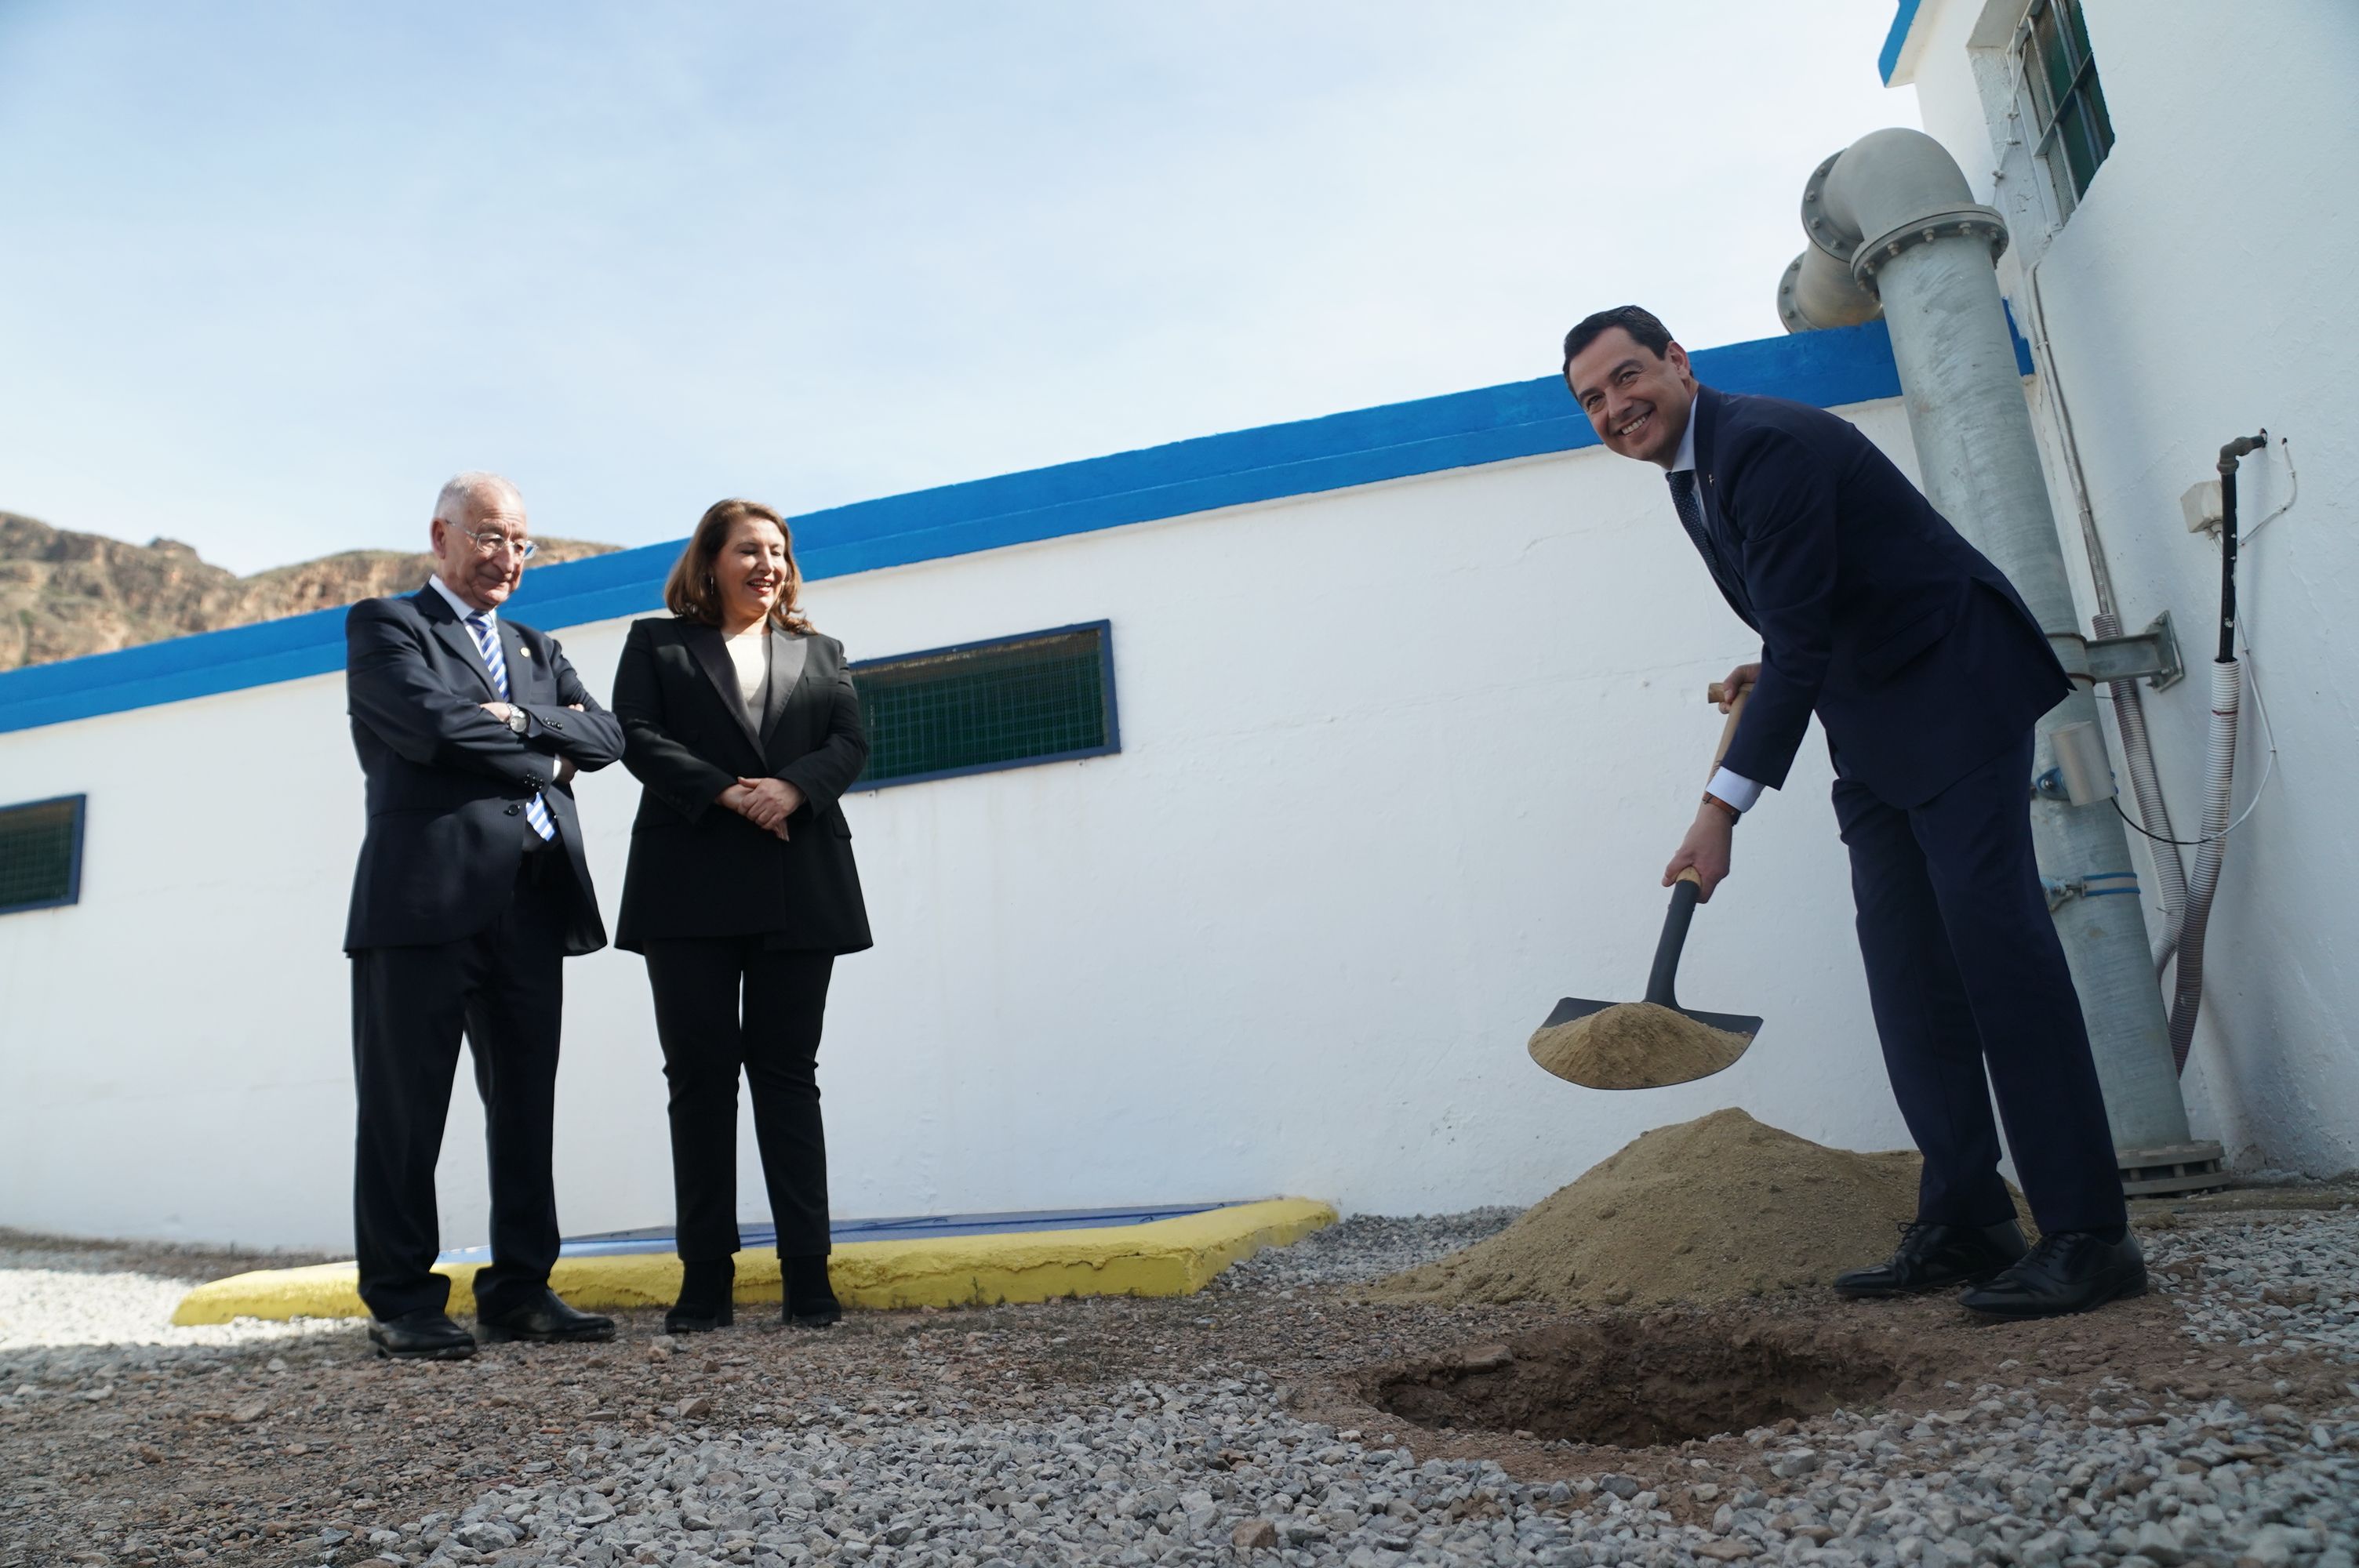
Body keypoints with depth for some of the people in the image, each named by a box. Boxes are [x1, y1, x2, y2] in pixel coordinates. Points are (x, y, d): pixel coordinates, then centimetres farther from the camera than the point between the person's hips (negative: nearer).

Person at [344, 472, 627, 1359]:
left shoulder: (537, 649, 24)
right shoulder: (383, 625, 7)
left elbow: (604, 736, 8)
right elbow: (431, 723, -12)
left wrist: (518, 719, -7)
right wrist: (546, 751, -3)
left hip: (532, 905, 6)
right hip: (426, 895, -5)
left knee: (527, 1107, 7)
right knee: (405, 1111, 1)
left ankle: (520, 1292, 16)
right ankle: (402, 1305, 12)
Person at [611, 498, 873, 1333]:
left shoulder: (819, 653, 20)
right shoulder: (655, 643, 15)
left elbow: (850, 742, 7)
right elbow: (636, 735, 0)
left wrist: (793, 788, -14)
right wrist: (726, 792, -14)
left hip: (800, 889, 1)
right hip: (690, 885, -1)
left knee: (787, 1073, 2)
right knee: (700, 1073, 1)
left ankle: (808, 1274, 5)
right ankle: (706, 1278, 7)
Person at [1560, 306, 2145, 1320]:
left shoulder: (1766, 444, -18)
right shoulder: (1693, 476, 11)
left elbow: (1798, 638, -24)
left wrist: (1722, 809, -27)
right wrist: (1766, 678, 7)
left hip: (1954, 693, -9)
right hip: (1870, 731, 9)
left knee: (1994, 939, -15)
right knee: (1909, 976, 3)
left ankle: (2088, 1232, -10)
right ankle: (1964, 1224, 7)